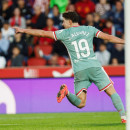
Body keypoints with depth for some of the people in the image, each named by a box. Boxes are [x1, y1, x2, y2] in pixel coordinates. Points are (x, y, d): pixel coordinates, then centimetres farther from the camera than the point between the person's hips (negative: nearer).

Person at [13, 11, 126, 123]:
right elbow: (108, 37, 8)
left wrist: (23, 30, 20)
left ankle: (66, 92, -21)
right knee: (112, 92, 6)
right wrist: (124, 41, 16)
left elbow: (43, 33, 12)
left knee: (80, 104, 5)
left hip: (79, 71, 0)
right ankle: (123, 116, -5)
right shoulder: (89, 29, 10)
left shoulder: (65, 33, 8)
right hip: (94, 66, 0)